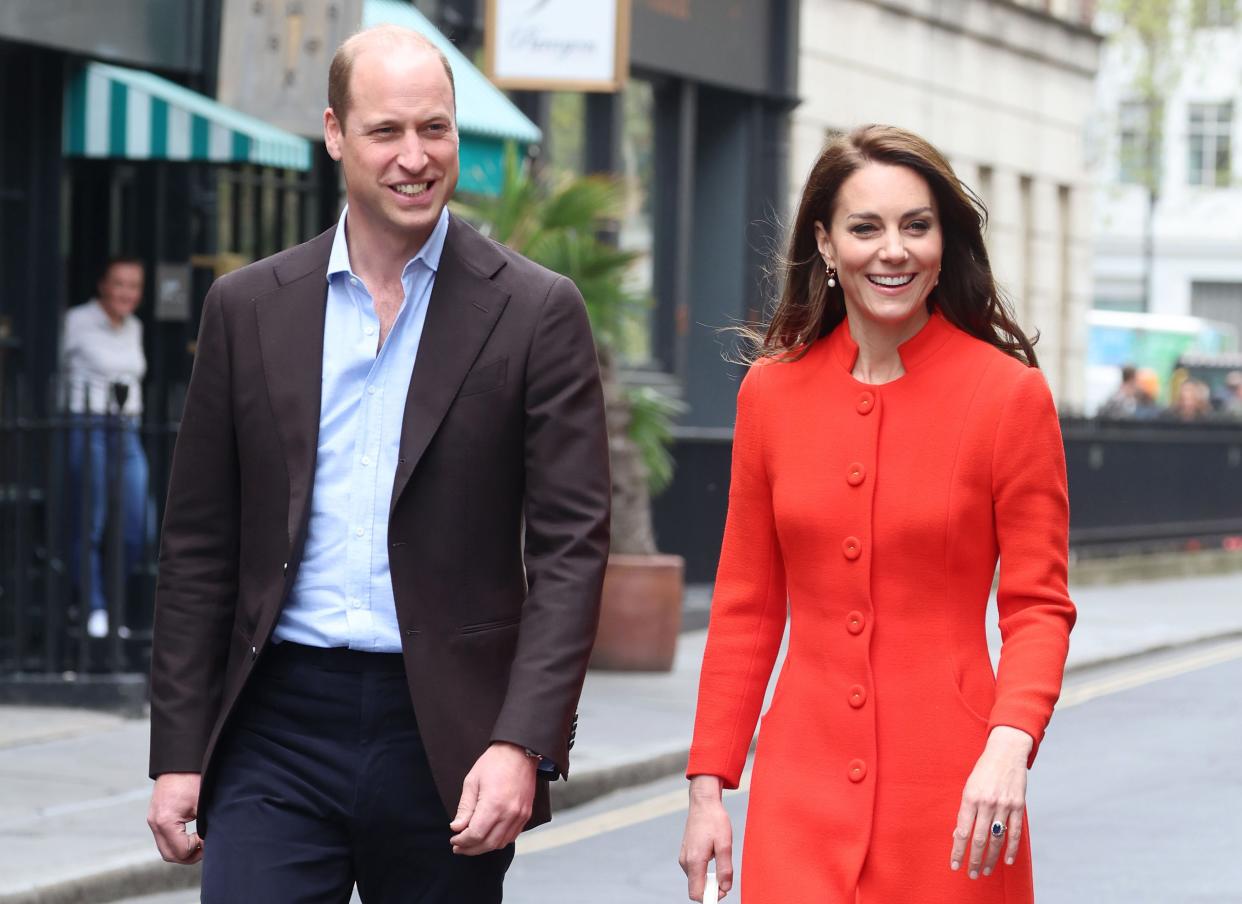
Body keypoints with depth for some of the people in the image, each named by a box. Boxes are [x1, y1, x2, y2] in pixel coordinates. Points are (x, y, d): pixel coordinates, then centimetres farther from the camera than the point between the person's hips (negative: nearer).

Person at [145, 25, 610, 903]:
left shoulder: (536, 312, 0)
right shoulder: (249, 306, 7)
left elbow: (570, 546, -4)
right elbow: (199, 548, 9)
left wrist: (522, 744, -15)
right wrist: (178, 753, 3)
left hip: (447, 738, -1)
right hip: (279, 728, 1)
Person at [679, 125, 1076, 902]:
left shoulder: (1010, 394, -4)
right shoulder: (772, 392, 5)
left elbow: (1039, 605, -3)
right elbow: (746, 607, 10)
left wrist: (1010, 743, -19)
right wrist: (709, 785, 5)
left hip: (950, 792, -2)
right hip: (803, 791, 2)